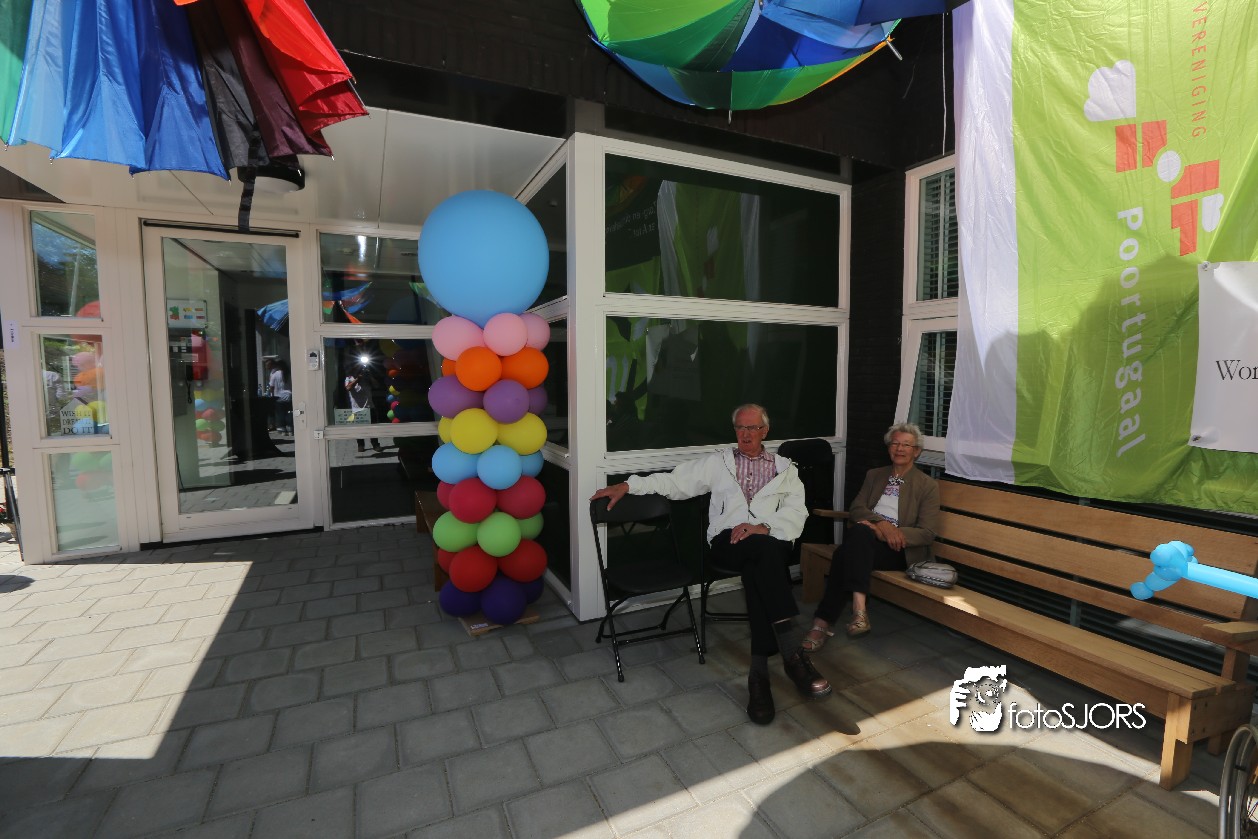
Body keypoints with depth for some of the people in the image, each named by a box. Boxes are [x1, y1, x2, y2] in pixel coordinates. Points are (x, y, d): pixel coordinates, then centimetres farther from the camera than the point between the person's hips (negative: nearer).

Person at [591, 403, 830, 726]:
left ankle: (759, 672, -32)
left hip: (771, 541, 1)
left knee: (757, 570, -35)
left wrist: (762, 527, -13)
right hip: (728, 540, -1)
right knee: (764, 552, -35)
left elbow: (796, 513, 7)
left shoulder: (784, 468, 20)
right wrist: (628, 485, 6)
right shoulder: (717, 462, 20)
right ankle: (793, 651, -38)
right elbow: (674, 481, 17)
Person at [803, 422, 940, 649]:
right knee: (859, 531, -37)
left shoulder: (928, 485, 11)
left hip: (900, 549, -3)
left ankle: (823, 621, -39)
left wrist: (888, 532, -16)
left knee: (846, 553, -35)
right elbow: (855, 509, 9)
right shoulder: (874, 475, 22)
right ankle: (858, 606, -43)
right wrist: (881, 523, -13)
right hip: (863, 539, 3)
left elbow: (927, 533, 0)